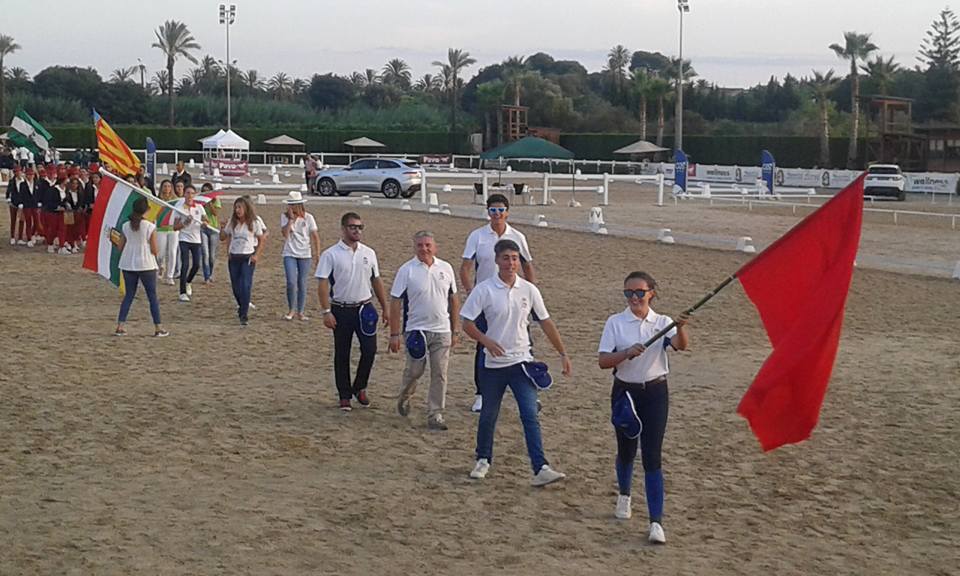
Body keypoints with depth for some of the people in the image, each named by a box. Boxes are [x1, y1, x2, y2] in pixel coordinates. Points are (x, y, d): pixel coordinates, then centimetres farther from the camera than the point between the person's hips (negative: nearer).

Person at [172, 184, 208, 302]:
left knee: (196, 265, 2)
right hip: (184, 240, -3)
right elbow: (175, 227, -3)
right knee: (185, 265, -13)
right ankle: (183, 293, -10)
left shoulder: (199, 207, 4)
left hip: (196, 240, 3)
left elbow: (205, 221, 7)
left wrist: (204, 223, -16)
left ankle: (187, 282, 33)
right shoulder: (179, 208, -3)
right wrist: (185, 223, -19)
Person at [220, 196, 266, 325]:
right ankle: (242, 306, 38)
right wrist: (222, 227, -8)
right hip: (233, 258, 4)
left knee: (245, 286, -14)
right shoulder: (232, 222, 5)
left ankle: (243, 316, -14)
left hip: (248, 258, -4)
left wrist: (256, 255, -9)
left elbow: (261, 240, 3)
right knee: (235, 286, 11)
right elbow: (222, 237, 12)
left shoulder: (254, 222, -3)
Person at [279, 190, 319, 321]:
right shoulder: (285, 216, 0)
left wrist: (317, 254, -1)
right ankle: (291, 310, 6)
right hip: (289, 254, -1)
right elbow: (285, 233, -14)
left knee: (302, 284, 4)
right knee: (291, 282, -12)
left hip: (305, 255, 1)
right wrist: (291, 219, -16)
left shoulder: (308, 217, 0)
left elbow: (315, 237, 2)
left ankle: (300, 311, 15)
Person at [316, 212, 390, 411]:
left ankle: (359, 387, 19)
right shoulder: (331, 254, -5)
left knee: (370, 350, -3)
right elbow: (323, 283, -8)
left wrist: (385, 308, 12)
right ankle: (344, 395, 16)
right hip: (341, 310, -3)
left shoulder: (369, 253, 7)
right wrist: (326, 311, -16)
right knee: (342, 355, 5)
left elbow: (376, 281, 14)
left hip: (364, 309, 3)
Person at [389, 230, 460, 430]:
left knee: (439, 374, 2)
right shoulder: (406, 270, -6)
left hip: (442, 331, 3)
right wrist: (394, 334, -9)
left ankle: (435, 416, 9)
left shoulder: (446, 268, 5)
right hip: (416, 330, -2)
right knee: (414, 371, 5)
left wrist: (455, 330, 9)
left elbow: (453, 300, 11)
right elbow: (395, 302, -5)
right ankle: (404, 397, 35)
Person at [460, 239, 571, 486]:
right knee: (488, 415, 13)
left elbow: (546, 323, 9)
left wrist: (563, 354, 8)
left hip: (521, 361, 1)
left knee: (530, 416, -9)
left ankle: (540, 469, -13)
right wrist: (486, 341, -24)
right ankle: (483, 460, 34)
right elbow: (467, 323, -6)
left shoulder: (529, 290, 0)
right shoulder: (484, 290, -7)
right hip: (493, 364, -1)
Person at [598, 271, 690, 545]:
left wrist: (681, 328, -43)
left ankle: (656, 522, -9)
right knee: (626, 450, 15)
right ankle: (624, 496, 45)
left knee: (652, 456, -8)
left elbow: (682, 345, -22)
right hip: (625, 391, 1)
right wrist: (627, 353, -26)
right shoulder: (615, 323, -3)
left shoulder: (662, 323, -2)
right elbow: (603, 361, -9)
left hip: (654, 392, -1)